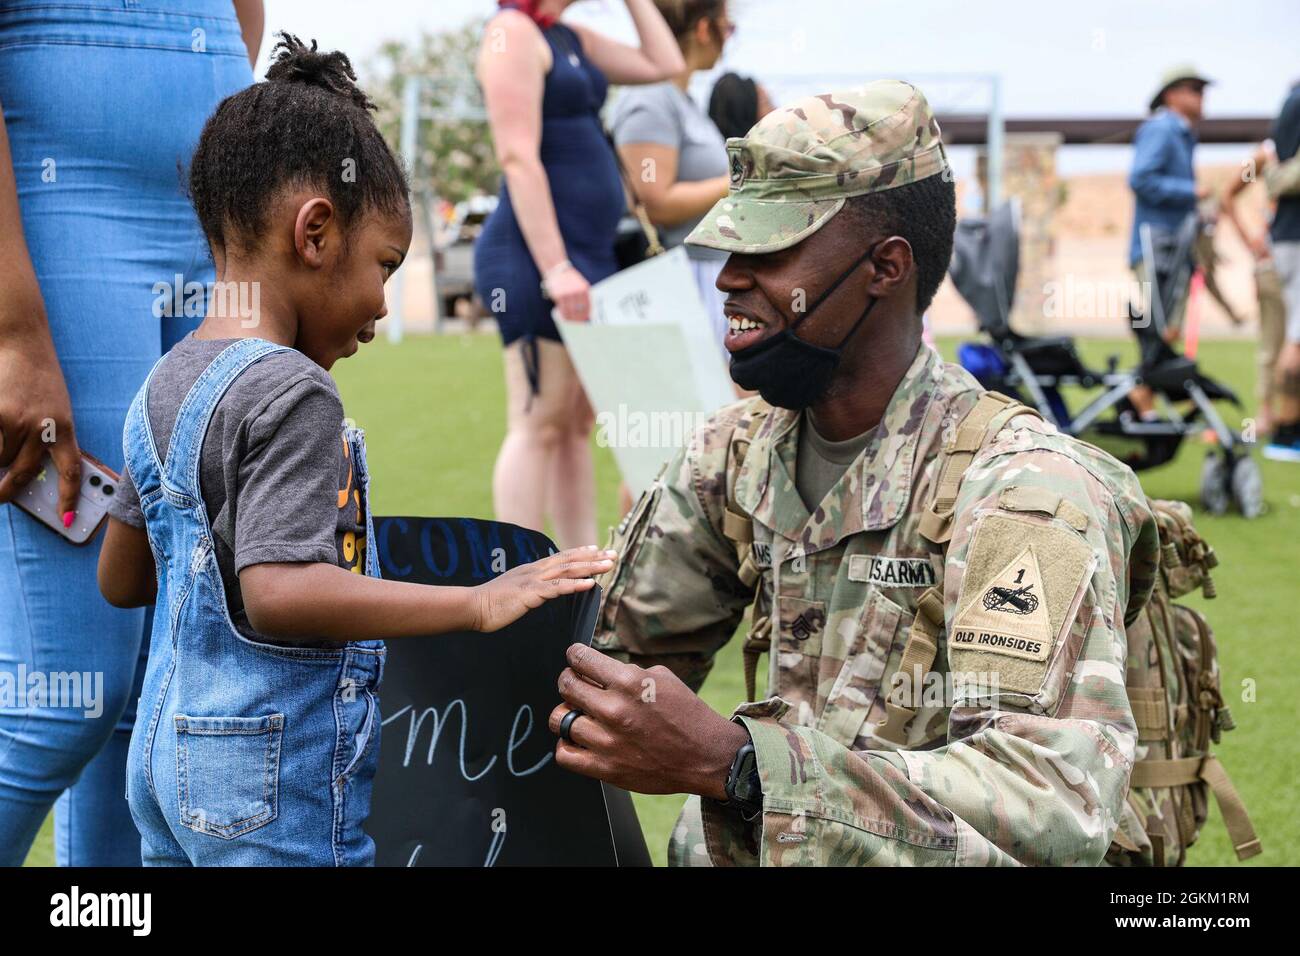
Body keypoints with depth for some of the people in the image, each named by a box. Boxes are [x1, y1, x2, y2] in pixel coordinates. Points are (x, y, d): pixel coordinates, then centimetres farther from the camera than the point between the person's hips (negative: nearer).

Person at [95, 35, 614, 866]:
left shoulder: (164, 386, 9)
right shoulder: (291, 394, -18)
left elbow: (123, 578, 16)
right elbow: (279, 594, -29)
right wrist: (475, 604, -27)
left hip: (170, 755, 9)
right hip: (275, 791, -9)